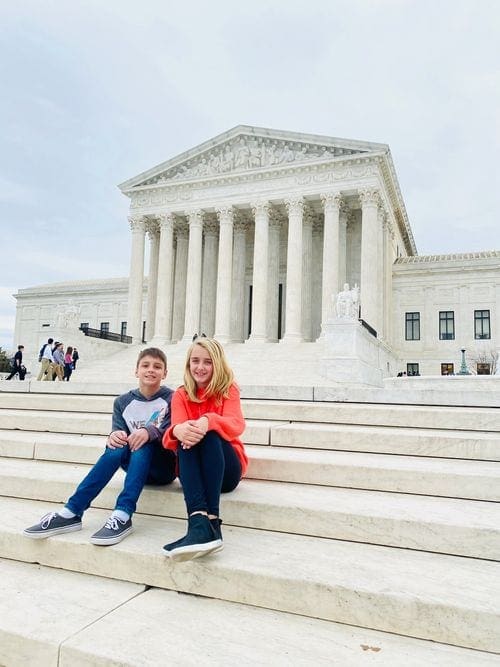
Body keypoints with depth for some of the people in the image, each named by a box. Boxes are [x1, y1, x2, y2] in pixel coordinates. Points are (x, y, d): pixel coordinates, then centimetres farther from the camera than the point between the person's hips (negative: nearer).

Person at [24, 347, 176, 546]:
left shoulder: (171, 399, -3)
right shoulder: (122, 402, 6)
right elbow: (119, 432, -6)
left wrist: (149, 431, -38)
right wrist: (114, 436, -30)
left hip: (164, 467, -3)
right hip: (136, 466, 3)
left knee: (144, 444, -32)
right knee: (118, 445, -28)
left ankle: (122, 516, -41)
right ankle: (71, 513, -31)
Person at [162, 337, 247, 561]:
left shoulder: (228, 390, 0)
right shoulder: (181, 395, 4)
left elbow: (236, 424, -20)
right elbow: (176, 428, -15)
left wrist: (208, 422, -42)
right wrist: (177, 430, -41)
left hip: (227, 470, -1)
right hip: (192, 470, 1)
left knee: (209, 435, -31)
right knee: (187, 438, -30)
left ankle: (212, 522, -43)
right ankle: (199, 523, -50)